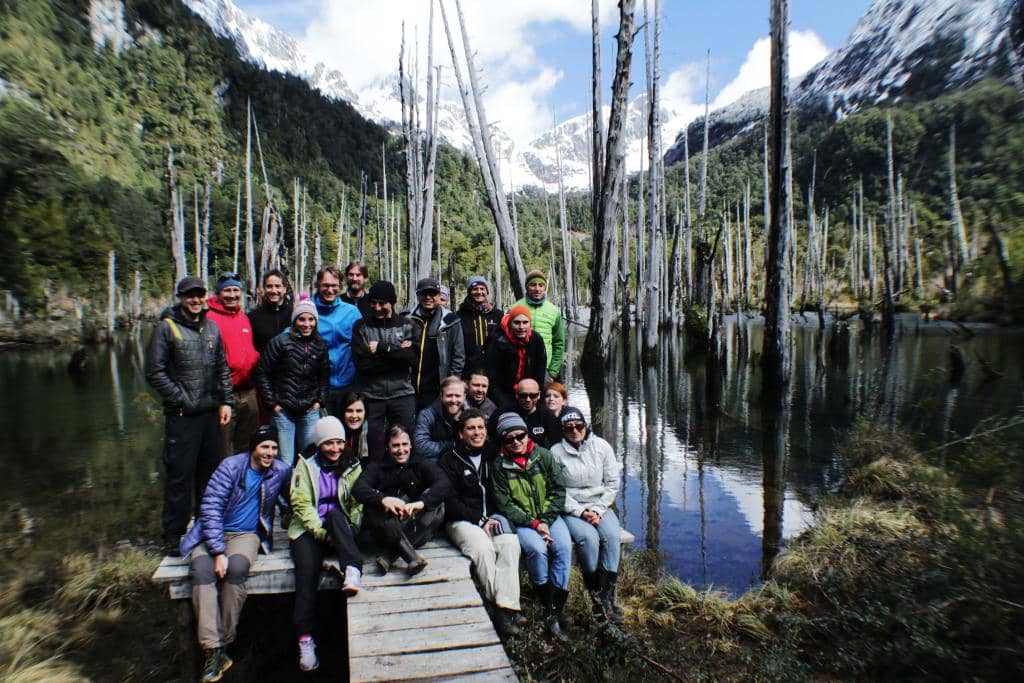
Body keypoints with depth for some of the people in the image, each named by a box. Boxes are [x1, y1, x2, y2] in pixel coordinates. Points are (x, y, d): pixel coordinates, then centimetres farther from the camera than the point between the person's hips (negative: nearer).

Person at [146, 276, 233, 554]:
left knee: (210, 473, 14)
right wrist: (182, 400, -10)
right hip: (182, 416, -5)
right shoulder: (167, 328, -4)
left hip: (211, 413, 5)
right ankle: (173, 535, 12)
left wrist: (226, 401, 7)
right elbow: (155, 373, -7)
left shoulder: (211, 327, 12)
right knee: (180, 476, -1)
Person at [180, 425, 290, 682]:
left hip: (246, 534, 1)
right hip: (212, 533, 0)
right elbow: (210, 508, -13)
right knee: (202, 569, -30)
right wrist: (218, 552, -21)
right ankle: (213, 649, -29)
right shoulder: (230, 466, -9)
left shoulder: (281, 471, -1)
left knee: (236, 567, -31)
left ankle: (225, 641, -20)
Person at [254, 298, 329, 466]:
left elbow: (325, 376, 15)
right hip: (283, 410, -3)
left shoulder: (320, 346, 5)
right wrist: (272, 403, -7)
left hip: (310, 411, 3)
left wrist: (320, 401, 5)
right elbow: (262, 373, -5)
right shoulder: (281, 342, -7)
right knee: (284, 463, 1)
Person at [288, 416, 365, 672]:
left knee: (335, 515, -33)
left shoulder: (352, 467, 13)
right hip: (309, 528, -1)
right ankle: (305, 638, -24)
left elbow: (358, 504, 7)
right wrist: (321, 533, -13)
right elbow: (301, 504, -2)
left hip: (341, 527, 1)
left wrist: (351, 529, -11)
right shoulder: (306, 466, 7)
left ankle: (352, 569, -46)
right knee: (307, 570, -26)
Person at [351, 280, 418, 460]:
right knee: (375, 448, 6)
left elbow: (414, 356, -9)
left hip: (403, 394, 0)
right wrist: (397, 353, -11)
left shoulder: (406, 324, 6)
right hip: (372, 396, 0)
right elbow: (361, 362, -8)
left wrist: (382, 348, -15)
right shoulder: (361, 327, 4)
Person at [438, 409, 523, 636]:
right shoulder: (449, 460, 3)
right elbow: (449, 501, -4)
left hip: (492, 515, 3)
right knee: (481, 546, -33)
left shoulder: (492, 456, 16)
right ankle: (500, 605, -24)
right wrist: (480, 520, -13)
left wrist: (494, 518, -3)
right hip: (462, 520, -3)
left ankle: (505, 608, -31)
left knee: (510, 542, -28)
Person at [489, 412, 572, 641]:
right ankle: (547, 603, -11)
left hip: (549, 515, 2)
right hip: (521, 520, -2)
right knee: (536, 547, -30)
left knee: (563, 546, -25)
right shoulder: (500, 465, -3)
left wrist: (546, 521, -11)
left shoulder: (543, 455, 1)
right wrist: (533, 524, -15)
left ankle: (554, 612, -17)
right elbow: (504, 504, -6)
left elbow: (559, 490, 1)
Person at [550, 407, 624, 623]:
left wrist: (598, 510, -7)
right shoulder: (556, 452, -4)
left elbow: (613, 483, 4)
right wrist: (581, 512, -13)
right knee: (588, 537, -29)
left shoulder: (602, 446, 3)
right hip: (571, 510, -2)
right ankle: (595, 595, -12)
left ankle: (608, 595, -18)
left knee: (611, 534, -26)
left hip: (600, 506, 3)